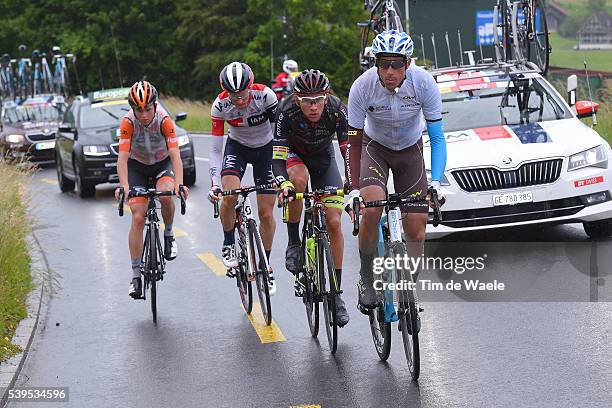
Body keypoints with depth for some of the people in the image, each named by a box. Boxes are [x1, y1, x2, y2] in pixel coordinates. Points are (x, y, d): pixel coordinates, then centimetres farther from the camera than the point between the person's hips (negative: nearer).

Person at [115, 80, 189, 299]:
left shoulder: (164, 120, -28)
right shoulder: (128, 122, -26)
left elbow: (175, 155, -34)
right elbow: (122, 158, -31)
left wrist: (179, 184, -49)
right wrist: (124, 186, -47)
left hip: (162, 164, 0)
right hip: (137, 166, 0)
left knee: (166, 196, -33)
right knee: (138, 218, -11)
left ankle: (168, 235, -3)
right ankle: (136, 275, -5)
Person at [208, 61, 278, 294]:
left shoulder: (265, 96, -30)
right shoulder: (220, 105, -25)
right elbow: (215, 149, -21)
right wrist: (214, 184, -31)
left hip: (265, 148, 0)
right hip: (237, 146, 1)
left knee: (266, 213, -2)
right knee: (229, 195, -27)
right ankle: (229, 245, -2)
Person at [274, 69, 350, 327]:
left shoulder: (336, 110, -31)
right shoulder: (287, 112, -34)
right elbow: (277, 158, -36)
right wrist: (284, 183, -55)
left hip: (323, 157, 1)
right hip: (294, 154, -1)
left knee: (333, 222, -10)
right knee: (299, 179, -38)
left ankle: (336, 293, 0)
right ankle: (293, 243, -17)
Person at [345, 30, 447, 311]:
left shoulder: (424, 83, -28)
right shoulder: (363, 87, -28)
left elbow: (437, 138, -22)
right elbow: (354, 142, -21)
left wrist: (436, 182, -34)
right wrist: (353, 189, -30)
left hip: (410, 149, 1)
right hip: (375, 146, -1)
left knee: (416, 228, -6)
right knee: (371, 208, -27)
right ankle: (366, 278, -5)